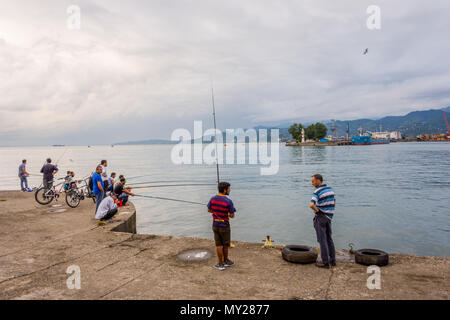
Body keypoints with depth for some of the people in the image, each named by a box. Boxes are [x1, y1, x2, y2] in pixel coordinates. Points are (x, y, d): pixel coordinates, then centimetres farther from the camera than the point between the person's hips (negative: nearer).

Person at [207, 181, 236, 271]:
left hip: (215, 225, 4)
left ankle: (221, 264, 18)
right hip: (224, 226, -4)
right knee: (225, 245, 16)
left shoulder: (213, 199, -5)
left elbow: (209, 210, 8)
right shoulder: (228, 201, -21)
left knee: (218, 245, 12)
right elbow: (232, 216, -15)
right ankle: (226, 261, 32)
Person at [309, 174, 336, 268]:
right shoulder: (330, 189, 8)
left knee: (322, 240, -1)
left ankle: (325, 262, 3)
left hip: (320, 217, -7)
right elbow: (333, 203, 19)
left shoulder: (317, 192, -16)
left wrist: (317, 210, -13)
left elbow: (311, 205, -31)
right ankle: (332, 260, 22)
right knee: (329, 239, 17)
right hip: (329, 217, 7)